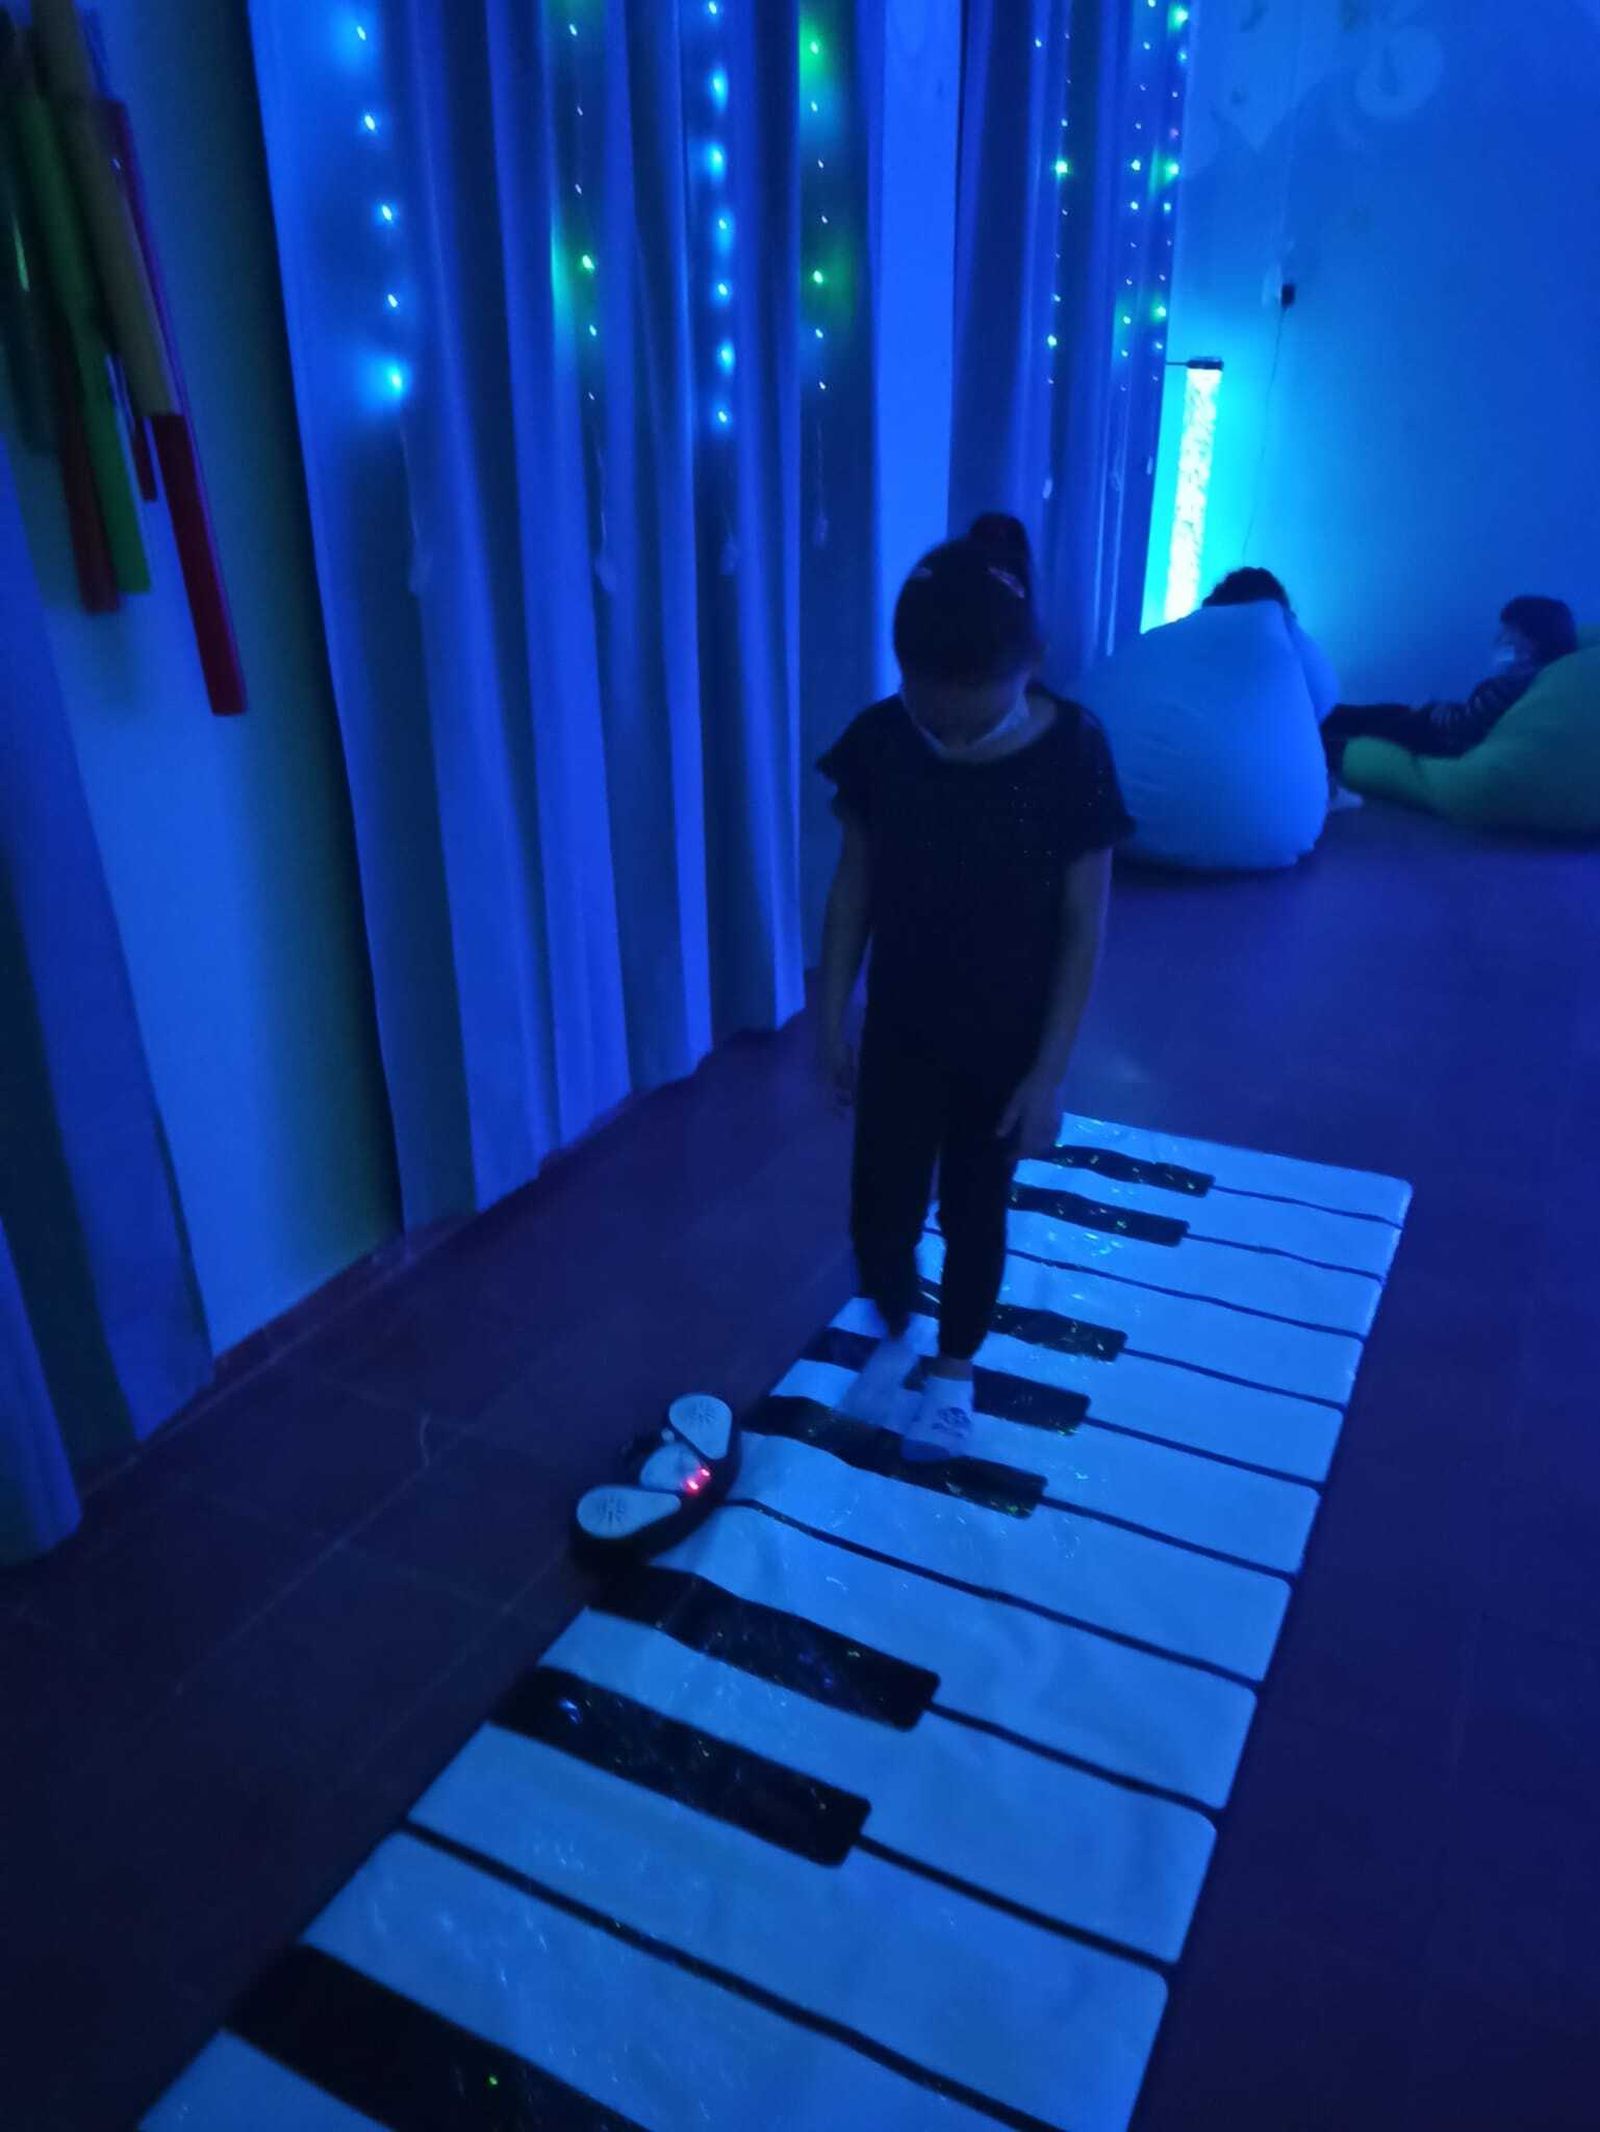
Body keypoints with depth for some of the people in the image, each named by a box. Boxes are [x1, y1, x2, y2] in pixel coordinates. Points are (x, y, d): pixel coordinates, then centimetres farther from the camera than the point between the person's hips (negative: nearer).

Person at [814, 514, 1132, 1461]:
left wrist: (1048, 1071, -12)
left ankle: (956, 1370, 40)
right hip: (900, 1027, 2)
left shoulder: (1072, 754, -19)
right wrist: (833, 1015, 0)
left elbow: (1083, 927, -13)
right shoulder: (879, 741, -13)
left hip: (1007, 1038, -2)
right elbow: (855, 883, -1)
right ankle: (897, 1333, 42)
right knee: (880, 1215, 8)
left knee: (975, 1213, 14)